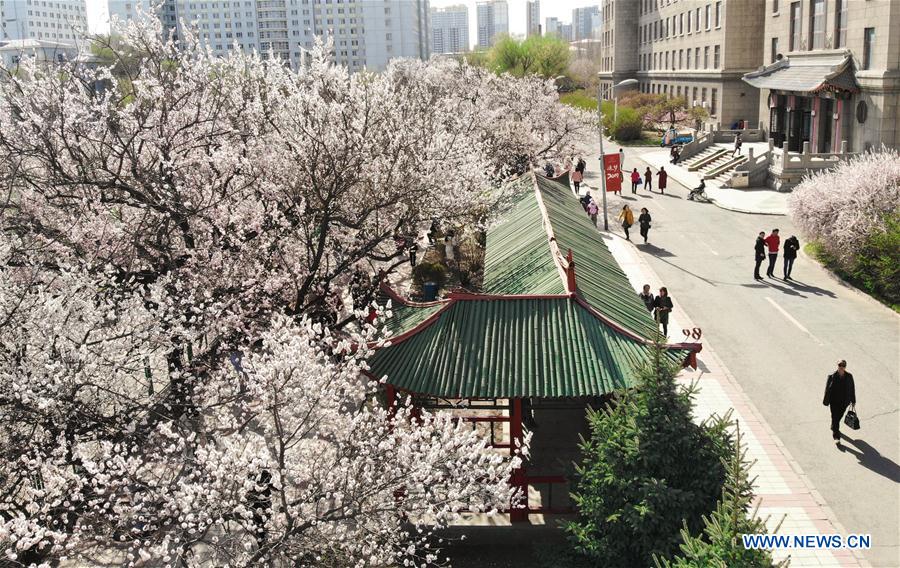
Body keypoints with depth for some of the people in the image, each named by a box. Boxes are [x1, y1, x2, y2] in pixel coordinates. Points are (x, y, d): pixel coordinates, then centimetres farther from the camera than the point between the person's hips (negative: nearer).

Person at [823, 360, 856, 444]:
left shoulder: (849, 376, -7)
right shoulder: (832, 376, -14)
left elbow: (852, 388, 3)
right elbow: (827, 389, -8)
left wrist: (853, 401, 7)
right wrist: (826, 401, -6)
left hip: (844, 402, 3)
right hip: (834, 402, -3)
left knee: (839, 416, 21)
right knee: (835, 418, -3)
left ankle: (833, 427, 49)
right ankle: (836, 437, 2)